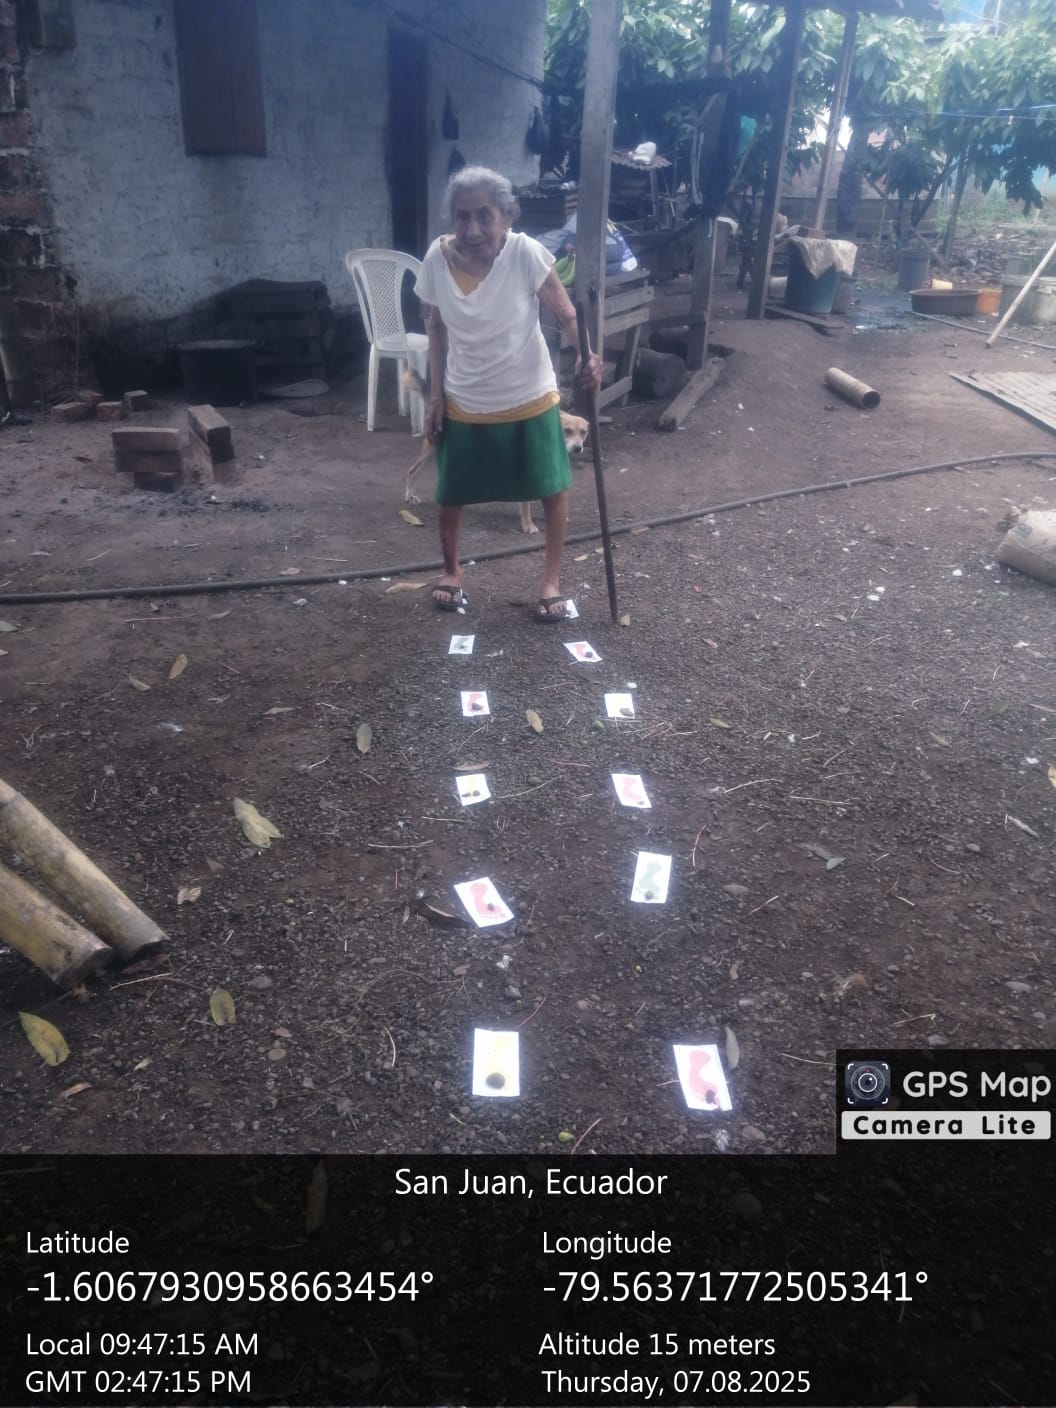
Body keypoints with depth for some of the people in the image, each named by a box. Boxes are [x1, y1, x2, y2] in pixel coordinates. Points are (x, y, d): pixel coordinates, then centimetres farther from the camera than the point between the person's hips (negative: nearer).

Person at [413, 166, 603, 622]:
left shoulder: (525, 253, -20)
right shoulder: (437, 257, -12)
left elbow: (566, 314, -15)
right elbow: (437, 328, 1)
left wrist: (588, 355, -35)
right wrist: (435, 395, 0)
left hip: (529, 399, -2)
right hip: (463, 404, 2)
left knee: (552, 490, 8)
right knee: (451, 494, 13)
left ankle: (551, 578, 28)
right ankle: (451, 570, 38)